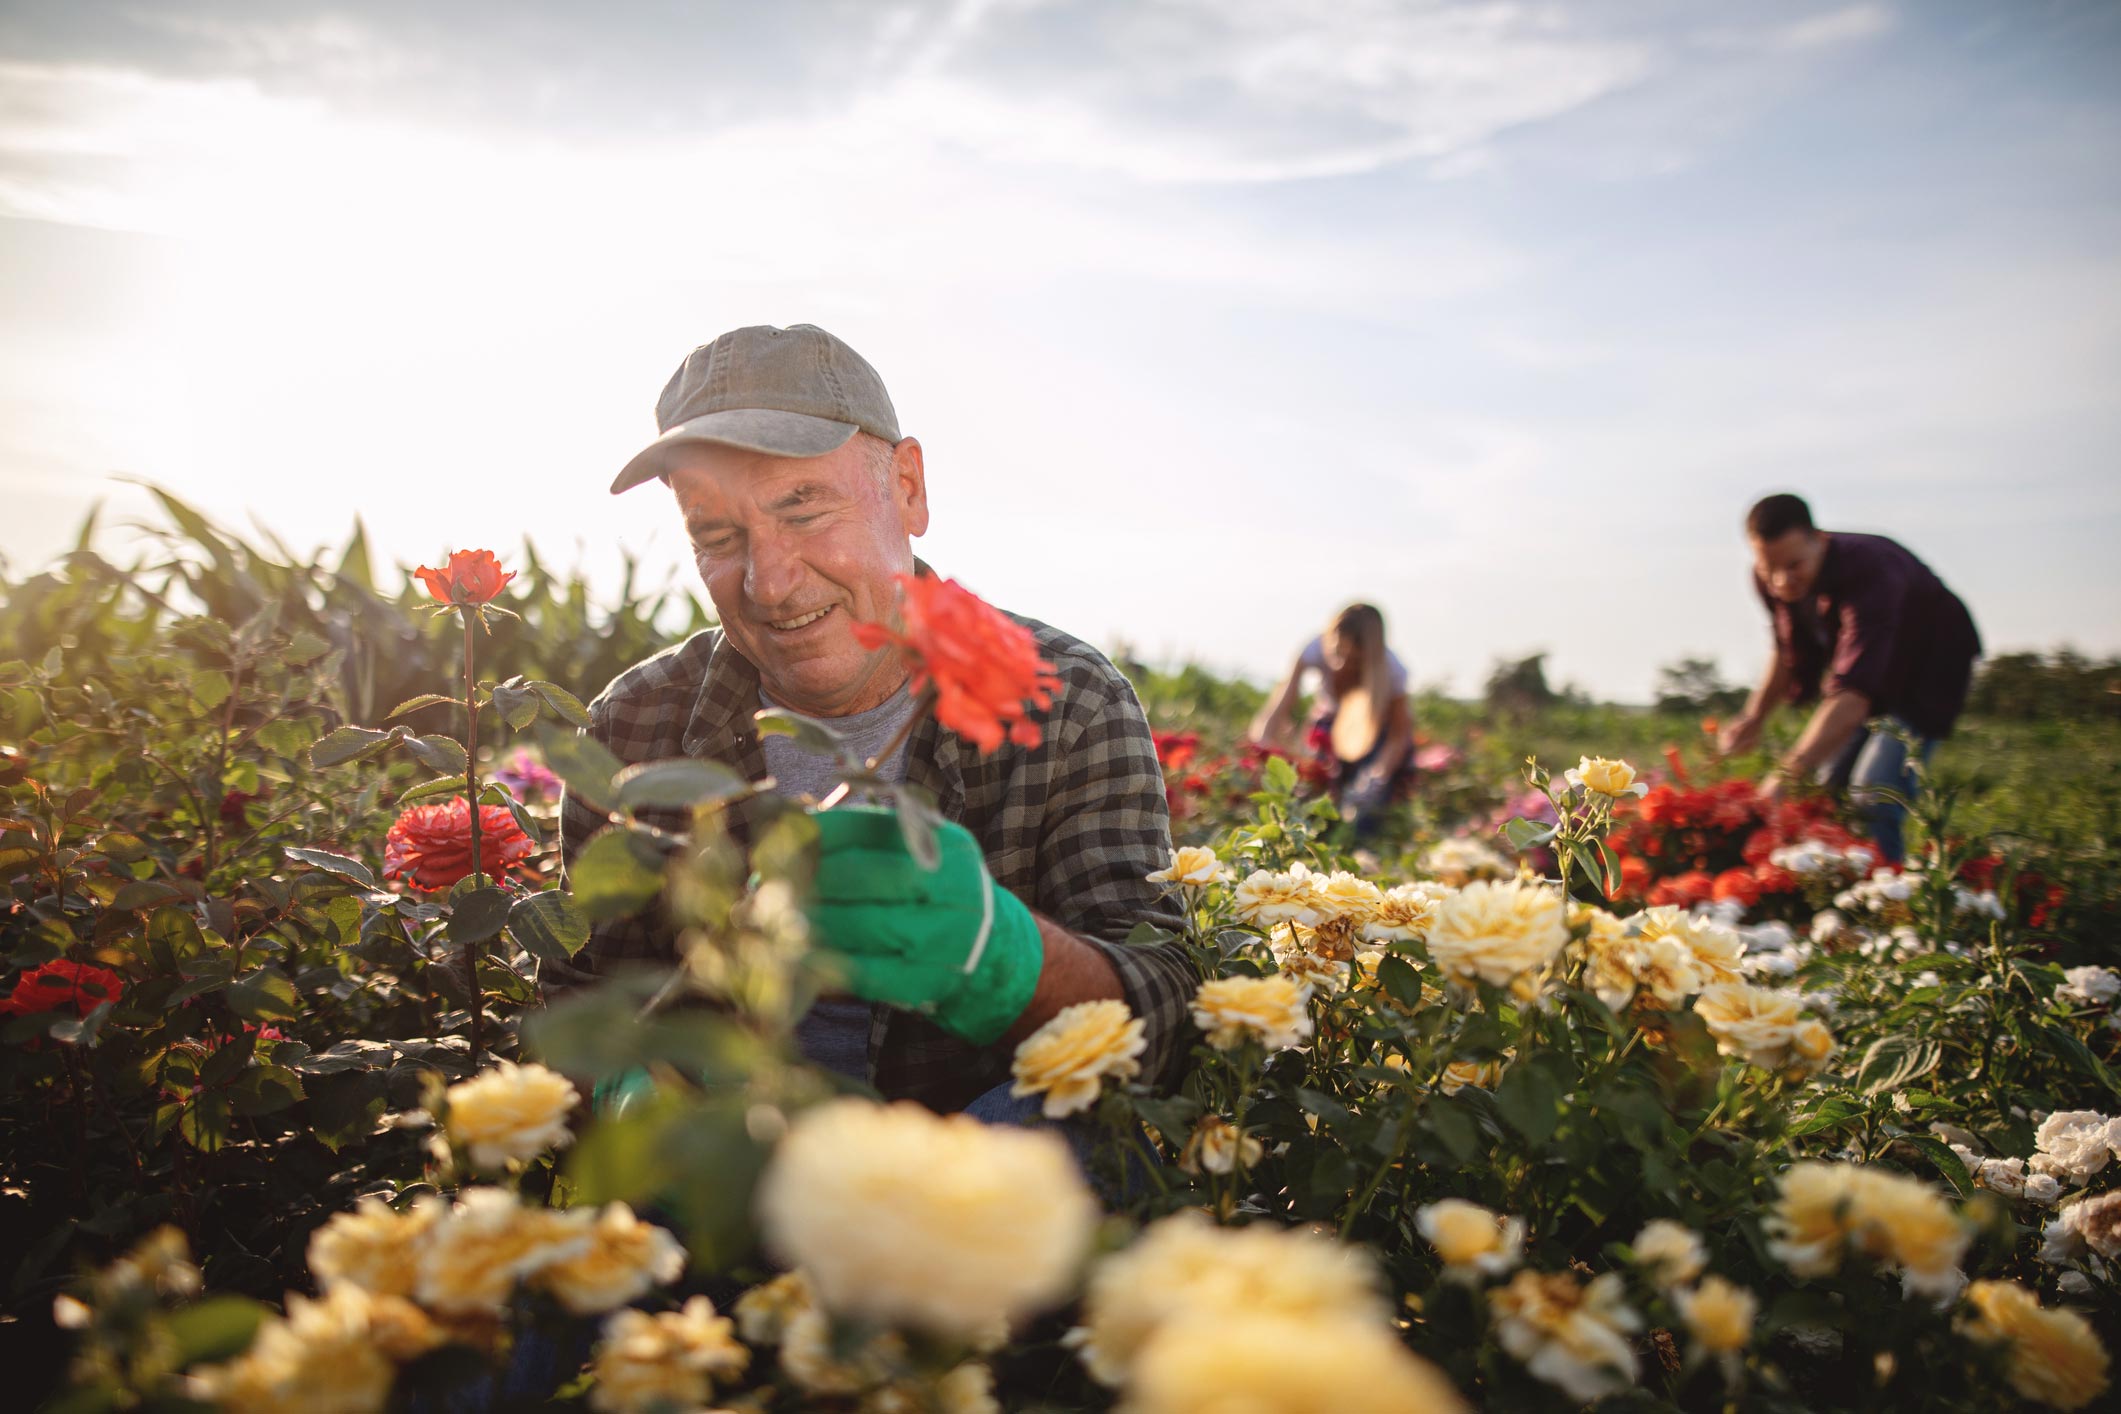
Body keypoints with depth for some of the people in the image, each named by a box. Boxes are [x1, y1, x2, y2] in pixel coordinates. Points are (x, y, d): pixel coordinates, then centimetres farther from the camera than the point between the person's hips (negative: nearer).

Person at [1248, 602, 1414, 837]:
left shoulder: (1391, 670, -32)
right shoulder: (1317, 650, -33)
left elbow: (1399, 734, -21)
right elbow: (1279, 709, -35)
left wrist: (1376, 780, -35)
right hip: (1330, 723, 2)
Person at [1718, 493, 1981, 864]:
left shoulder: (1869, 572, -40)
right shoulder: (1770, 580, -18)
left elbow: (1855, 694, -50)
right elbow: (1790, 652, 5)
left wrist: (1787, 773, -59)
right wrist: (1754, 717, -8)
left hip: (1928, 670, -7)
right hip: (1858, 666, 7)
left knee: (1873, 795, -22)